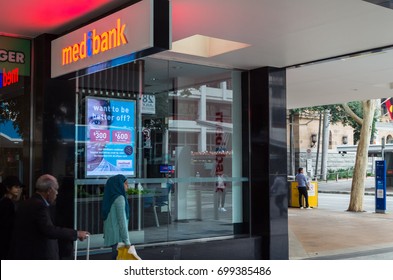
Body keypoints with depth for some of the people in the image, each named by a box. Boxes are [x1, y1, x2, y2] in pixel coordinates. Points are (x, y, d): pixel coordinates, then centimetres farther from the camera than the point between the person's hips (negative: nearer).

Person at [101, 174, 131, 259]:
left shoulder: (112, 197, 12)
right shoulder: (120, 198, -14)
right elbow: (122, 221, -17)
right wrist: (126, 240, -15)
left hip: (112, 235, 9)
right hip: (118, 236, -9)